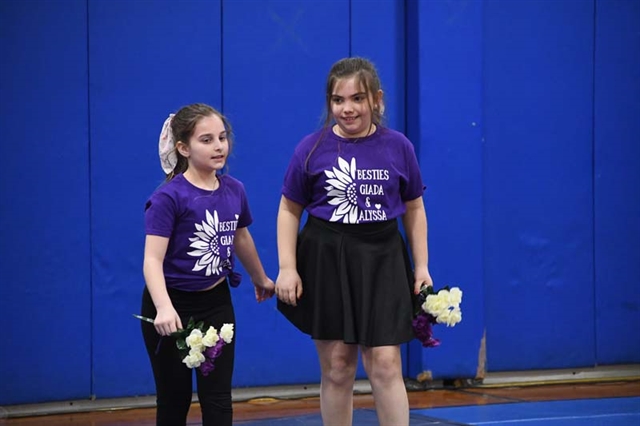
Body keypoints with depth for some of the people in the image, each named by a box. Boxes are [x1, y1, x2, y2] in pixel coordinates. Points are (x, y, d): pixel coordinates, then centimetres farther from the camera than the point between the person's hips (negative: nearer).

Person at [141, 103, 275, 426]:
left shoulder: (234, 190, -1)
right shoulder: (169, 197, -18)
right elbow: (153, 259, -26)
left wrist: (260, 279, 36)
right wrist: (164, 308, -43)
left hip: (216, 303, 4)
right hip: (173, 306, -4)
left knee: (217, 398, 0)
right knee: (174, 399, 7)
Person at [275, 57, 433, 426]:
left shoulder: (397, 147, 0)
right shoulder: (312, 149, -3)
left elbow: (414, 209, 9)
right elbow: (289, 210, 3)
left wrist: (421, 266, 6)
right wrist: (287, 268, -4)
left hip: (382, 261, 0)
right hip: (326, 261, 0)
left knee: (386, 365, -6)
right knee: (336, 368, 5)